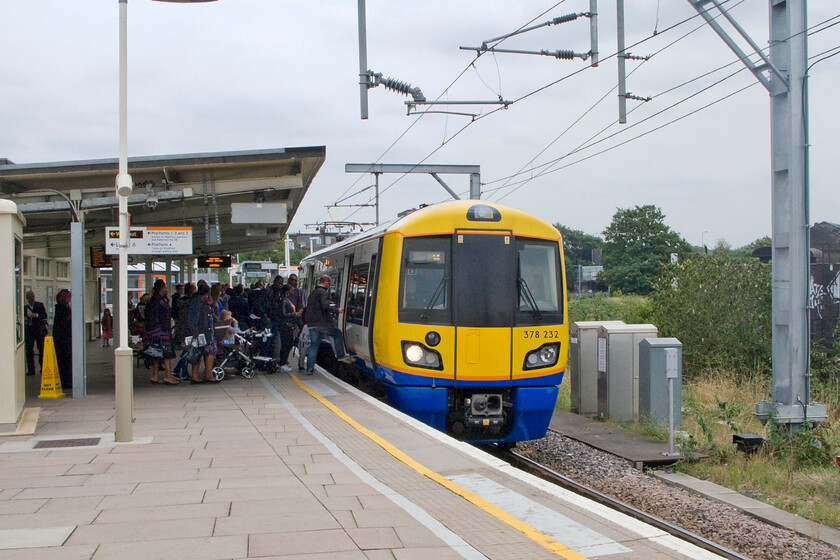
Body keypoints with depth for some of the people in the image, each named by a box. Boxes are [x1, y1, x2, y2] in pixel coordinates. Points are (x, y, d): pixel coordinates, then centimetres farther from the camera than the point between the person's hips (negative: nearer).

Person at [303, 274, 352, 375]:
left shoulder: (313, 293, 21)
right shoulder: (323, 292, -10)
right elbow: (325, 306, -25)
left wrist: (330, 317, 29)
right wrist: (337, 310, -11)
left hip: (312, 324, 8)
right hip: (321, 323, -8)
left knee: (313, 345, 9)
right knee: (337, 333, 13)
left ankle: (310, 369, 6)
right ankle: (341, 356, 14)